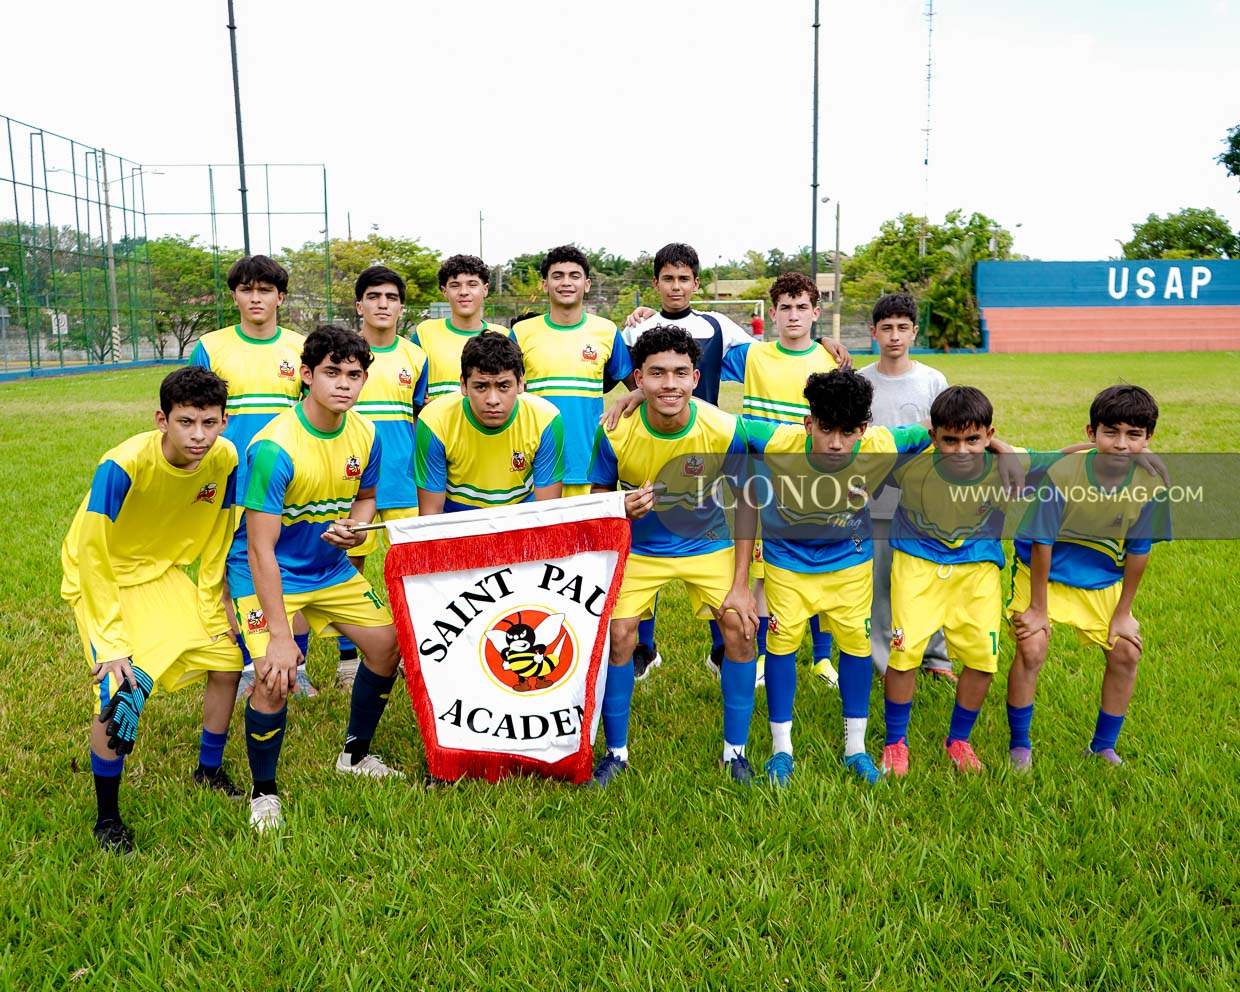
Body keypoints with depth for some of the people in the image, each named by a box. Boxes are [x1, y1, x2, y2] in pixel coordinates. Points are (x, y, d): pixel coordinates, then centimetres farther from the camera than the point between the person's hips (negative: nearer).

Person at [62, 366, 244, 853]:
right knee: (118, 691, -18)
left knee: (227, 661, 3)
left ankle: (209, 769, 28)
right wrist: (111, 643, -27)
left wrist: (209, 604, 1)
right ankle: (107, 816, 5)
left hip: (161, 572, 5)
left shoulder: (224, 458, -18)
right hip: (102, 578, -5)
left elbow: (216, 537, -2)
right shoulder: (123, 465, -33)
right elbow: (91, 556, -27)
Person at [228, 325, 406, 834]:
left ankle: (356, 754, 27)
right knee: (276, 674, -20)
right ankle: (263, 793, 6)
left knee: (387, 642, 4)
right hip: (267, 572, -6)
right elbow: (260, 550, -27)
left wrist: (355, 526, -12)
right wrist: (280, 636, -28)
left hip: (332, 567, 7)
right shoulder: (275, 447, -28)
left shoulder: (365, 435, -8)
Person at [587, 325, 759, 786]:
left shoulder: (725, 429, -23)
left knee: (740, 632, -10)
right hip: (638, 547, 0)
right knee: (618, 638, -10)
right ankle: (615, 752, 13)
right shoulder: (615, 432, -23)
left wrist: (740, 585, -11)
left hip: (708, 544, 1)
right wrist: (619, 509, -33)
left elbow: (746, 502, -10)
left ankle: (735, 752, 11)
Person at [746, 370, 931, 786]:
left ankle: (855, 747, 27)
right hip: (787, 559, -1)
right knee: (782, 642, 3)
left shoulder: (882, 447, -27)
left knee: (856, 643, 7)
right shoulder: (777, 442, -31)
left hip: (850, 560, 1)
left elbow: (929, 434, -6)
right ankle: (781, 747, 22)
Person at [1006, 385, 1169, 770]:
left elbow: (1138, 552, -7)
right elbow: (1041, 544, -20)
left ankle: (1103, 746, 23)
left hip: (1102, 582, 4)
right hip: (1044, 573, -3)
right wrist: (1038, 607, -13)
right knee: (1031, 650, -14)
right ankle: (1019, 745, 8)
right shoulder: (1061, 474, -29)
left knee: (1126, 653, 0)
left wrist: (1122, 614, -1)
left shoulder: (1150, 484, -19)